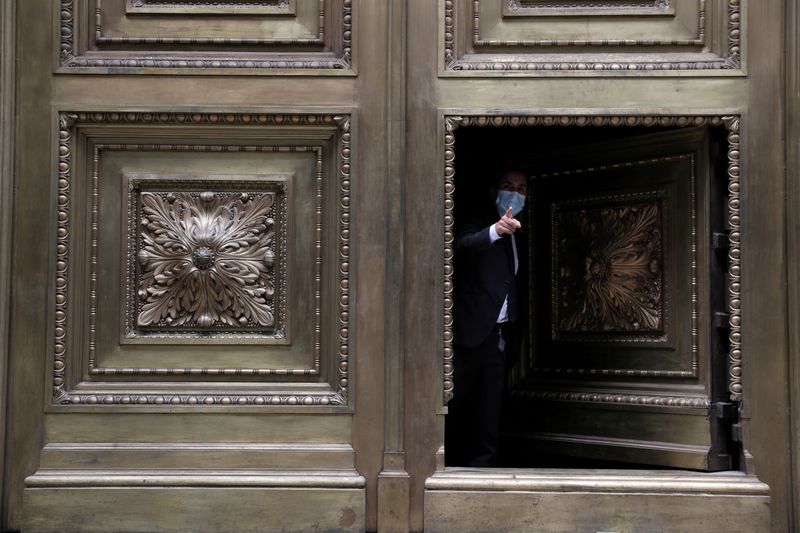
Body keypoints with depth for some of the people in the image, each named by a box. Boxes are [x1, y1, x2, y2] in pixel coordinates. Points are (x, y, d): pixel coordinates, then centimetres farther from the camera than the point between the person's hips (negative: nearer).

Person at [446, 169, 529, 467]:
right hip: (470, 330, -7)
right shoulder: (479, 222, -2)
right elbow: (464, 244, -26)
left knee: (489, 410, 6)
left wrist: (514, 333, 16)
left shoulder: (516, 236, 20)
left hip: (499, 334, 7)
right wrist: (496, 230, -45)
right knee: (449, 402, -6)